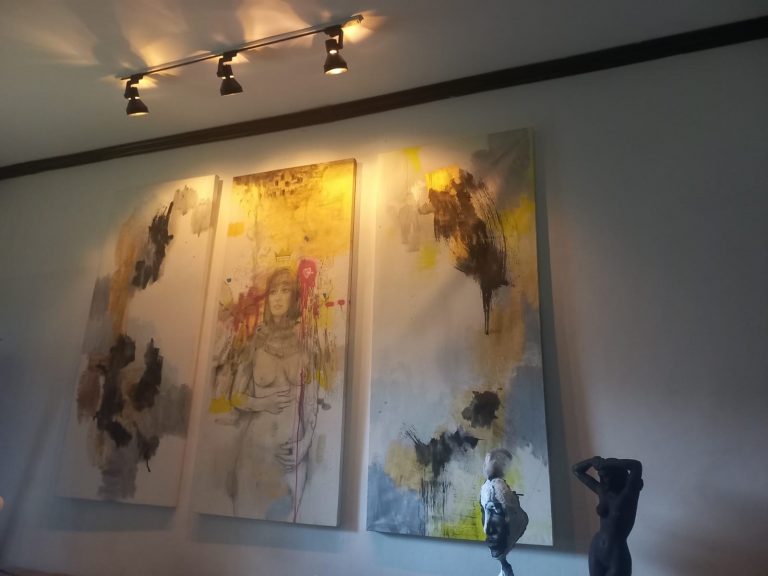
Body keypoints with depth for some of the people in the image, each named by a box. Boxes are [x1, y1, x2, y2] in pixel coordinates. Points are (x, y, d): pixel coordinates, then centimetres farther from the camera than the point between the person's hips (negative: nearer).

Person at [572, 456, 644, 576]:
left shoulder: (628, 494, -14)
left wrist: (606, 464, -29)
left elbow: (637, 466, -31)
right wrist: (593, 460, -9)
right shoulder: (601, 491, 1)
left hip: (618, 558, -5)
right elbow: (577, 470, 6)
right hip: (596, 550, 6)